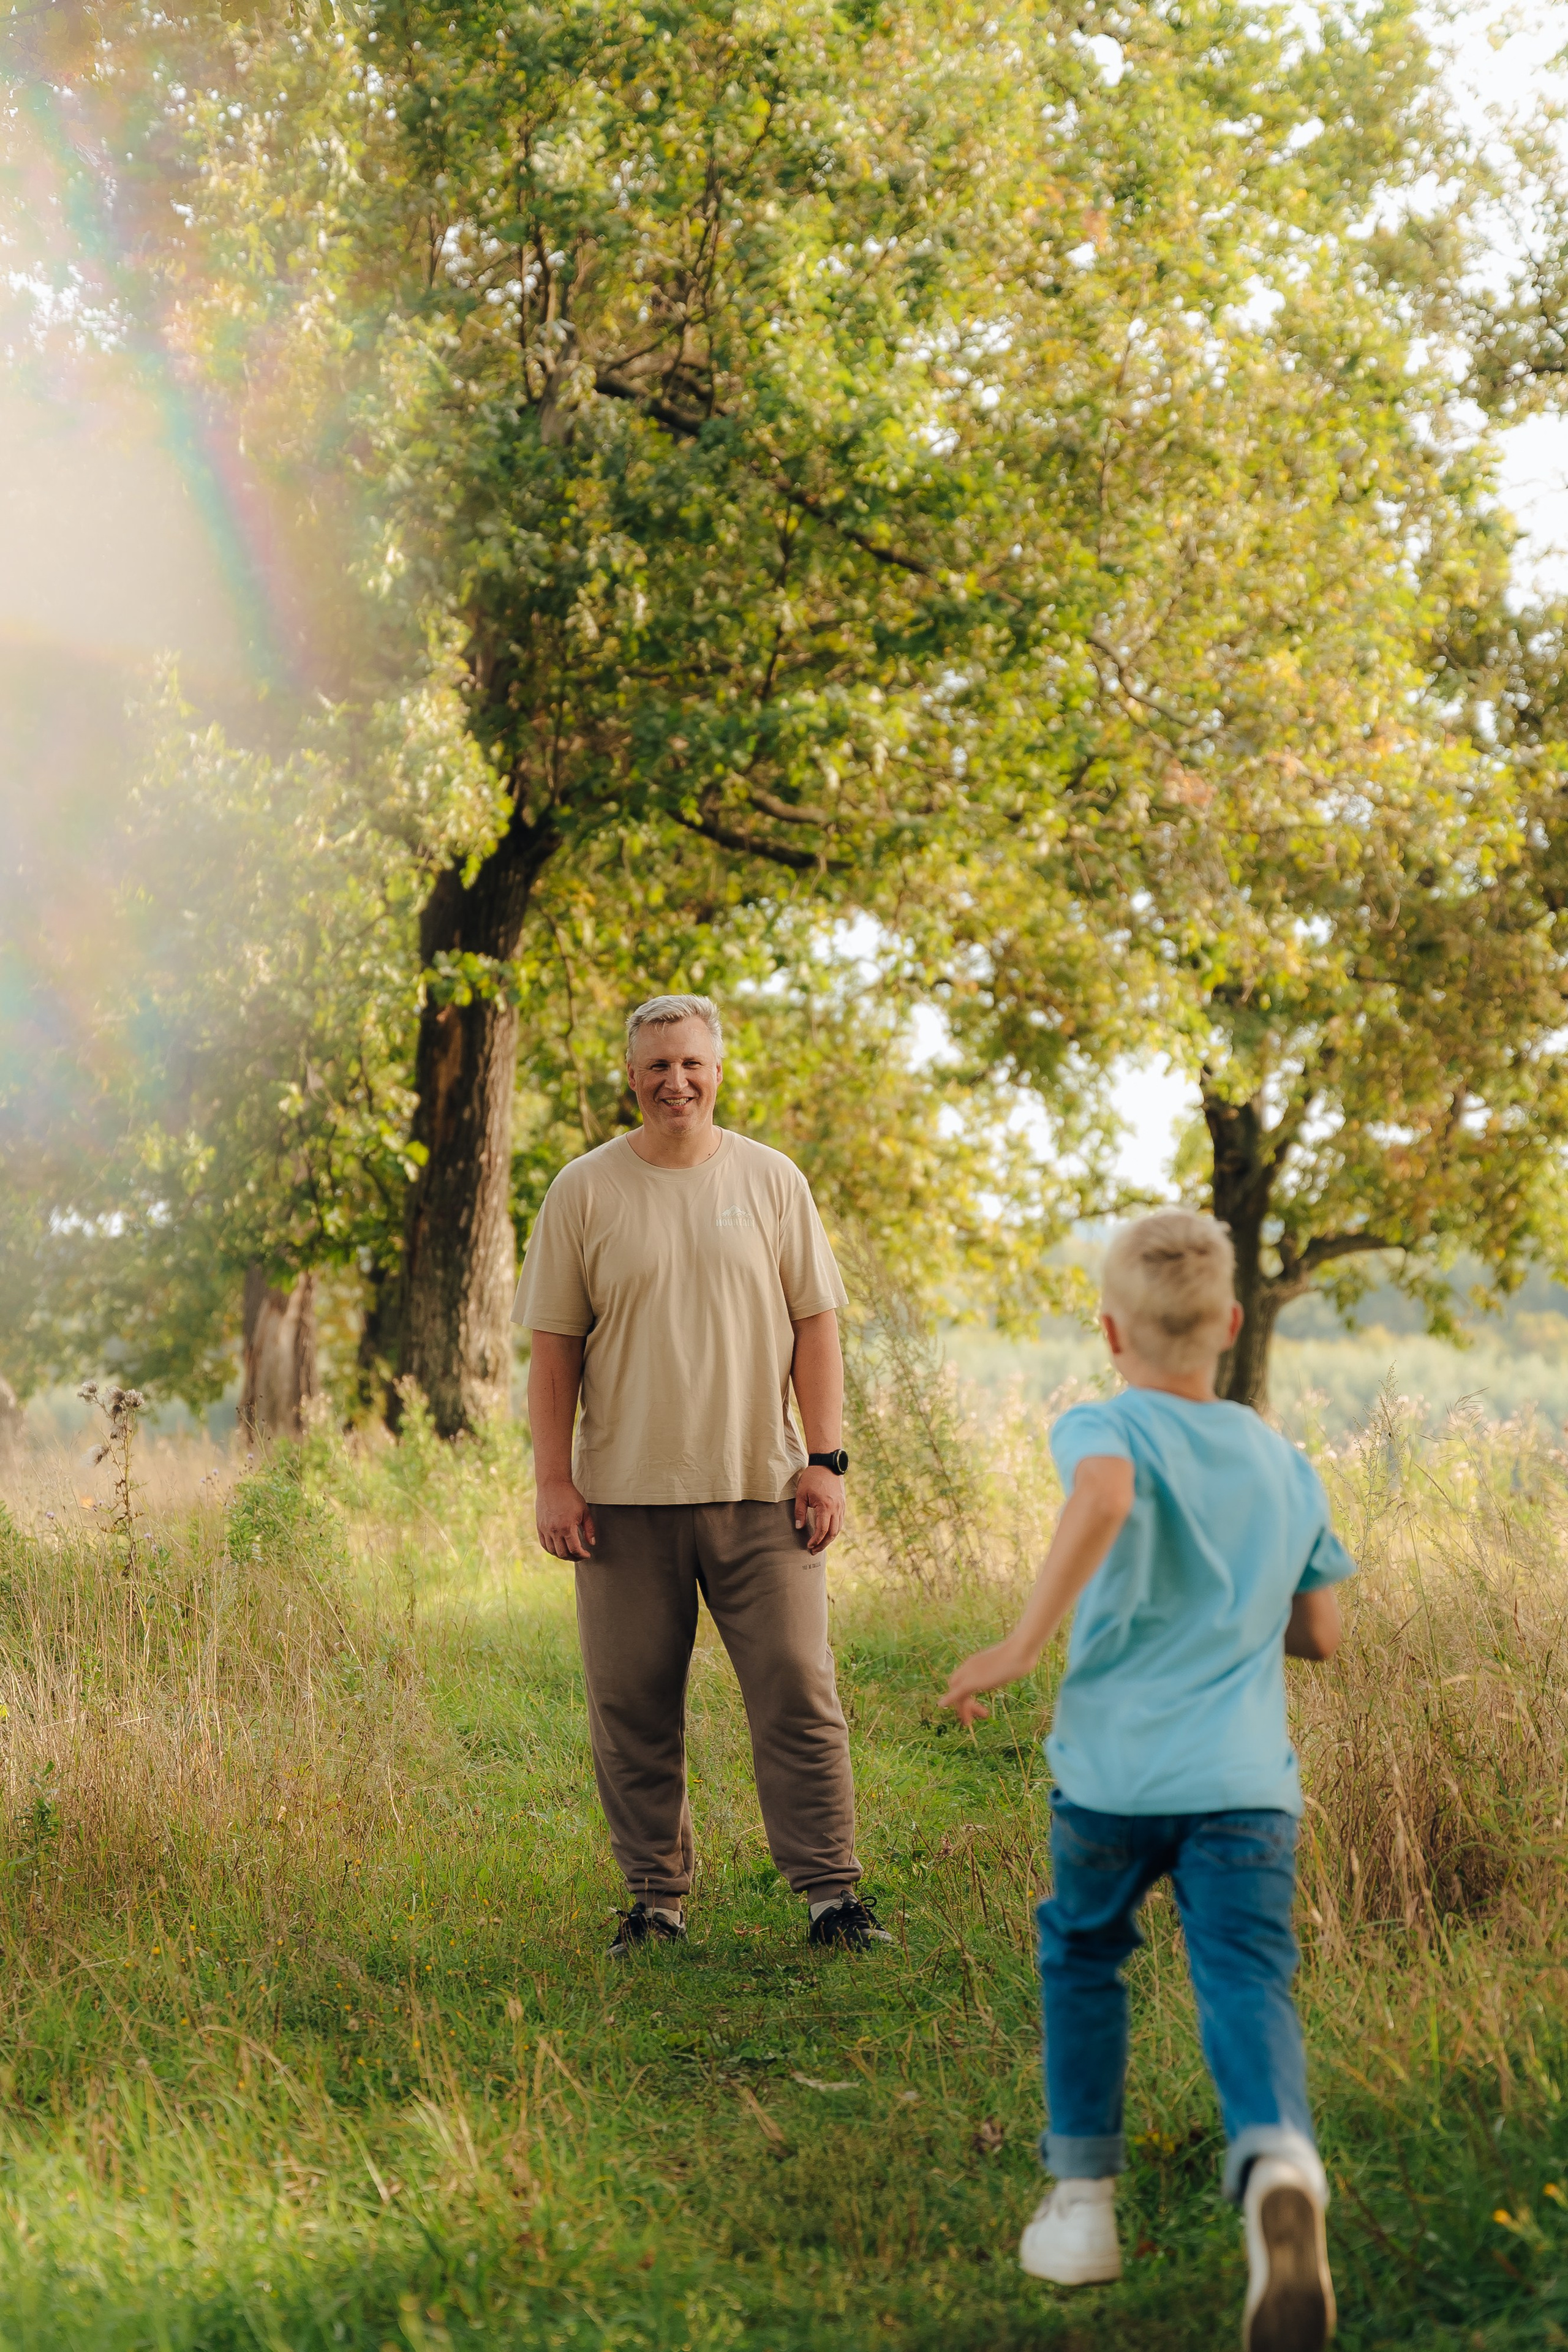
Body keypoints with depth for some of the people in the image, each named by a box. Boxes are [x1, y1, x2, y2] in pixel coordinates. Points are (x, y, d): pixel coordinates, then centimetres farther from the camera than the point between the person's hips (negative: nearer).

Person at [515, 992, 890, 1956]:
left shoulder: (772, 1180, 6)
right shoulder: (586, 1191, 4)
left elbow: (816, 1325, 7)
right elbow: (555, 1346, 5)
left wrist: (826, 1458, -2)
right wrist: (555, 1480, -2)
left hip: (760, 1488, 0)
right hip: (625, 1496, 0)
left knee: (799, 1694, -3)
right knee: (634, 1712, 4)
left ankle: (833, 1894, 4)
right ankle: (657, 1900, 16)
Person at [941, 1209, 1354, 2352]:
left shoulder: (1107, 1430, -3)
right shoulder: (1289, 1466, 13)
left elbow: (1103, 1495, -28)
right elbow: (1321, 1634, 18)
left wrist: (1024, 1642, -25)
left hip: (1114, 1774, -2)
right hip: (1247, 1783, 2)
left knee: (1082, 1963, 20)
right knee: (1249, 1983, -5)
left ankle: (1084, 2200, 21)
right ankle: (1280, 2160, -34)